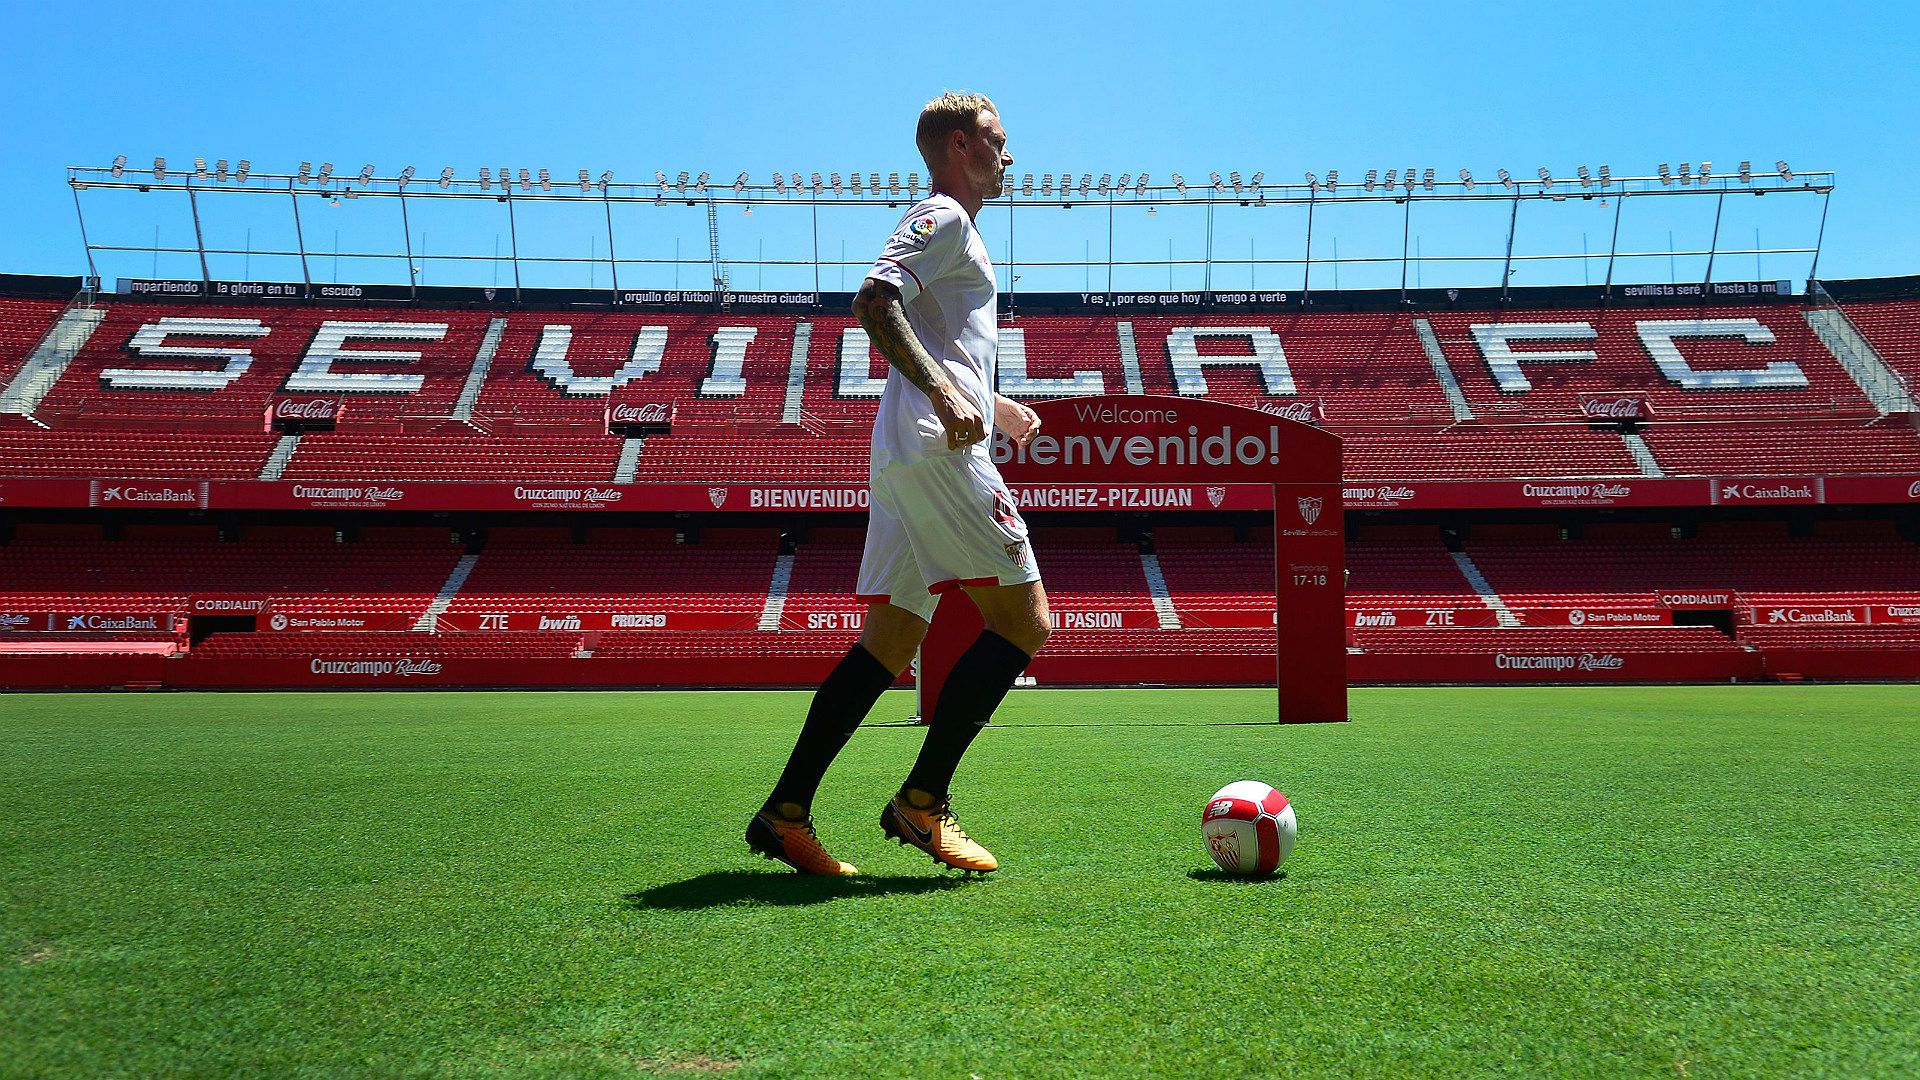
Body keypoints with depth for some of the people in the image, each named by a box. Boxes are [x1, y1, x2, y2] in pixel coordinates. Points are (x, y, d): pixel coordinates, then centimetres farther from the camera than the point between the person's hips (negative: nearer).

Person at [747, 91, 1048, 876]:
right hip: (940, 453, -10)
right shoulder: (944, 217, -1)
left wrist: (994, 406, 29)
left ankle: (785, 812, 5)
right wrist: (946, 395, -25)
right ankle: (922, 801, -6)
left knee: (890, 640, 6)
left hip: (906, 456, 10)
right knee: (1023, 621, -7)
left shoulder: (948, 225, 30)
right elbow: (874, 302, -18)